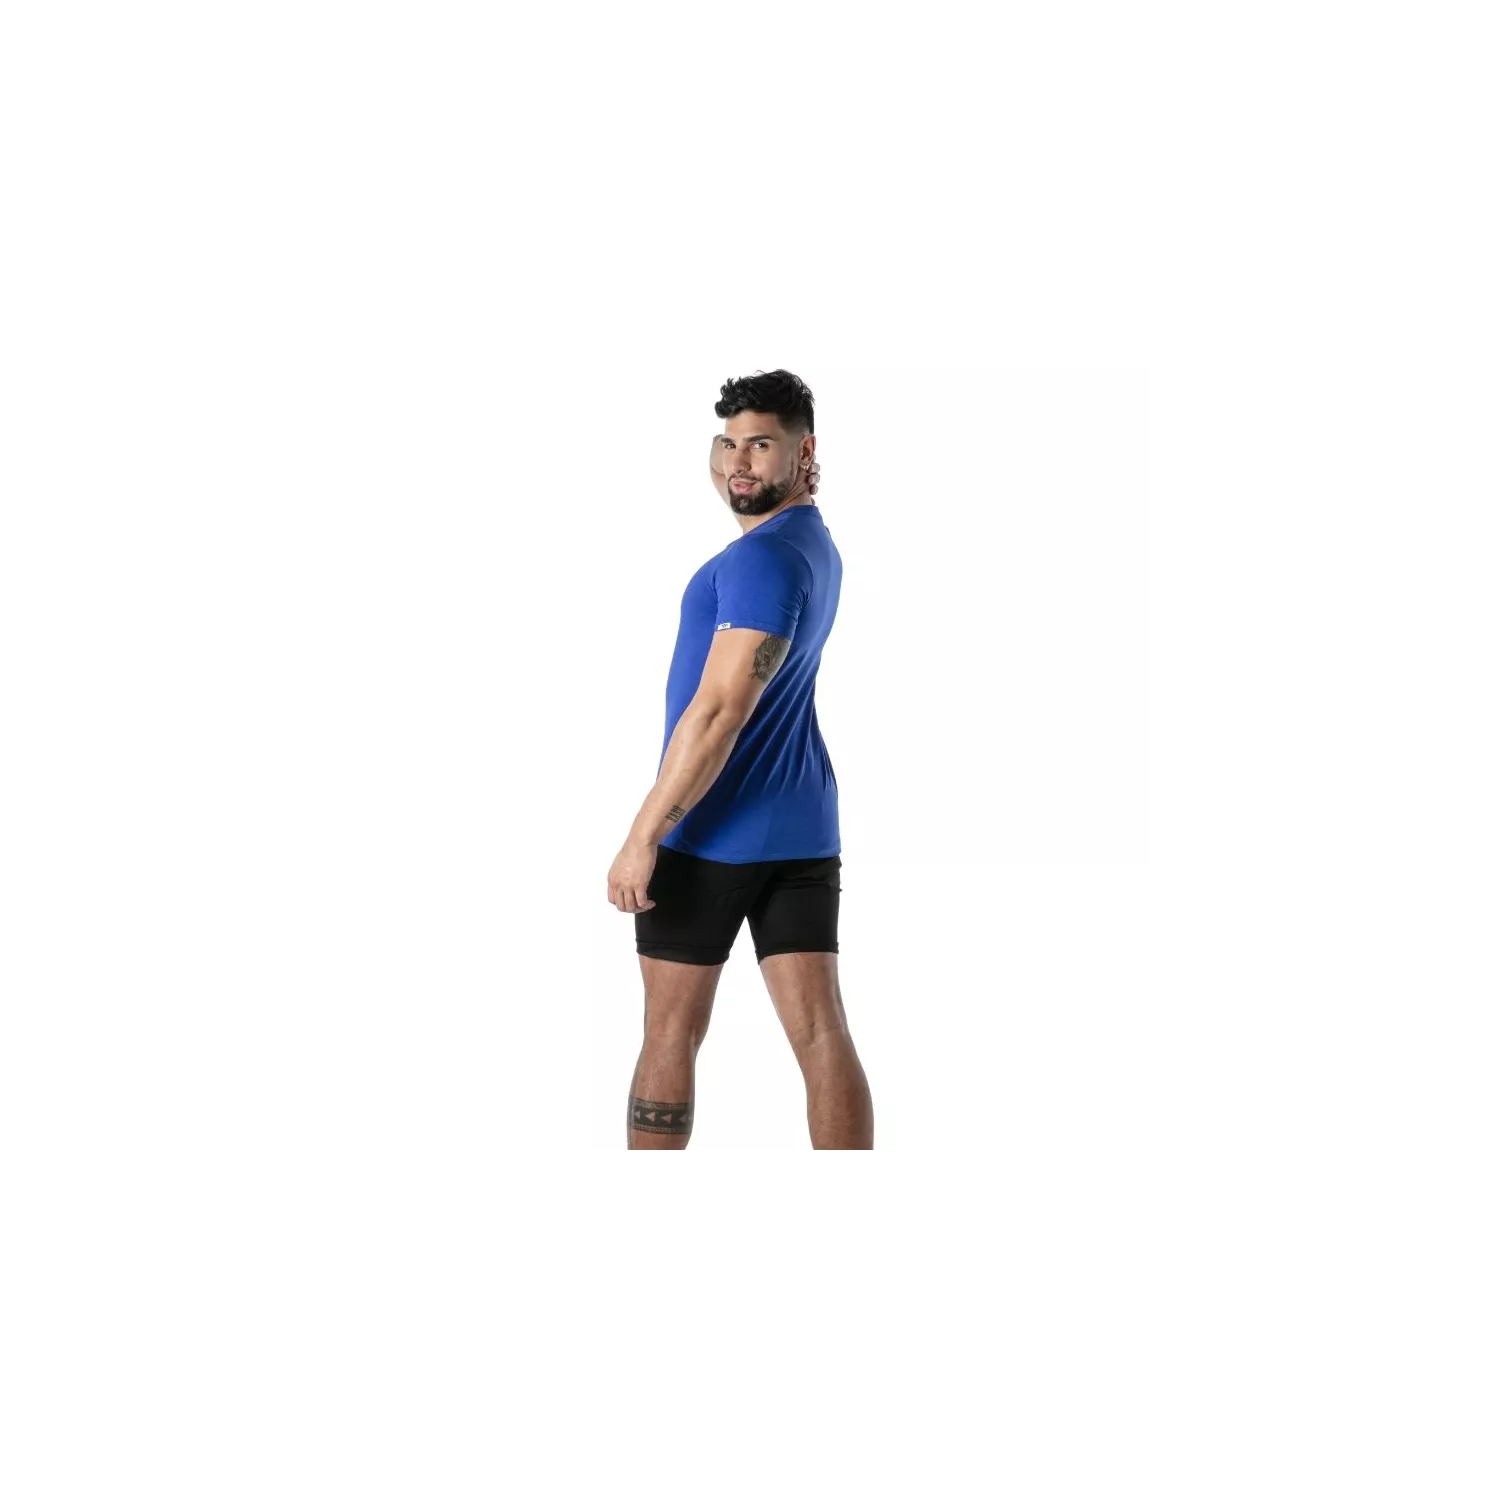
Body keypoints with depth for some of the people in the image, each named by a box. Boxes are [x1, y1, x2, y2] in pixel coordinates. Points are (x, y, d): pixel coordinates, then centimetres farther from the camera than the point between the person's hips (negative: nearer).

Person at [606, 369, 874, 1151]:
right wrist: (731, 474, 8)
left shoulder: (761, 557, -17)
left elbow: (720, 710, -22)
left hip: (714, 833, -8)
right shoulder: (815, 541, 12)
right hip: (801, 830, 8)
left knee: (671, 1033, 5)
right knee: (822, 1033, 2)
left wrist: (643, 834, -20)